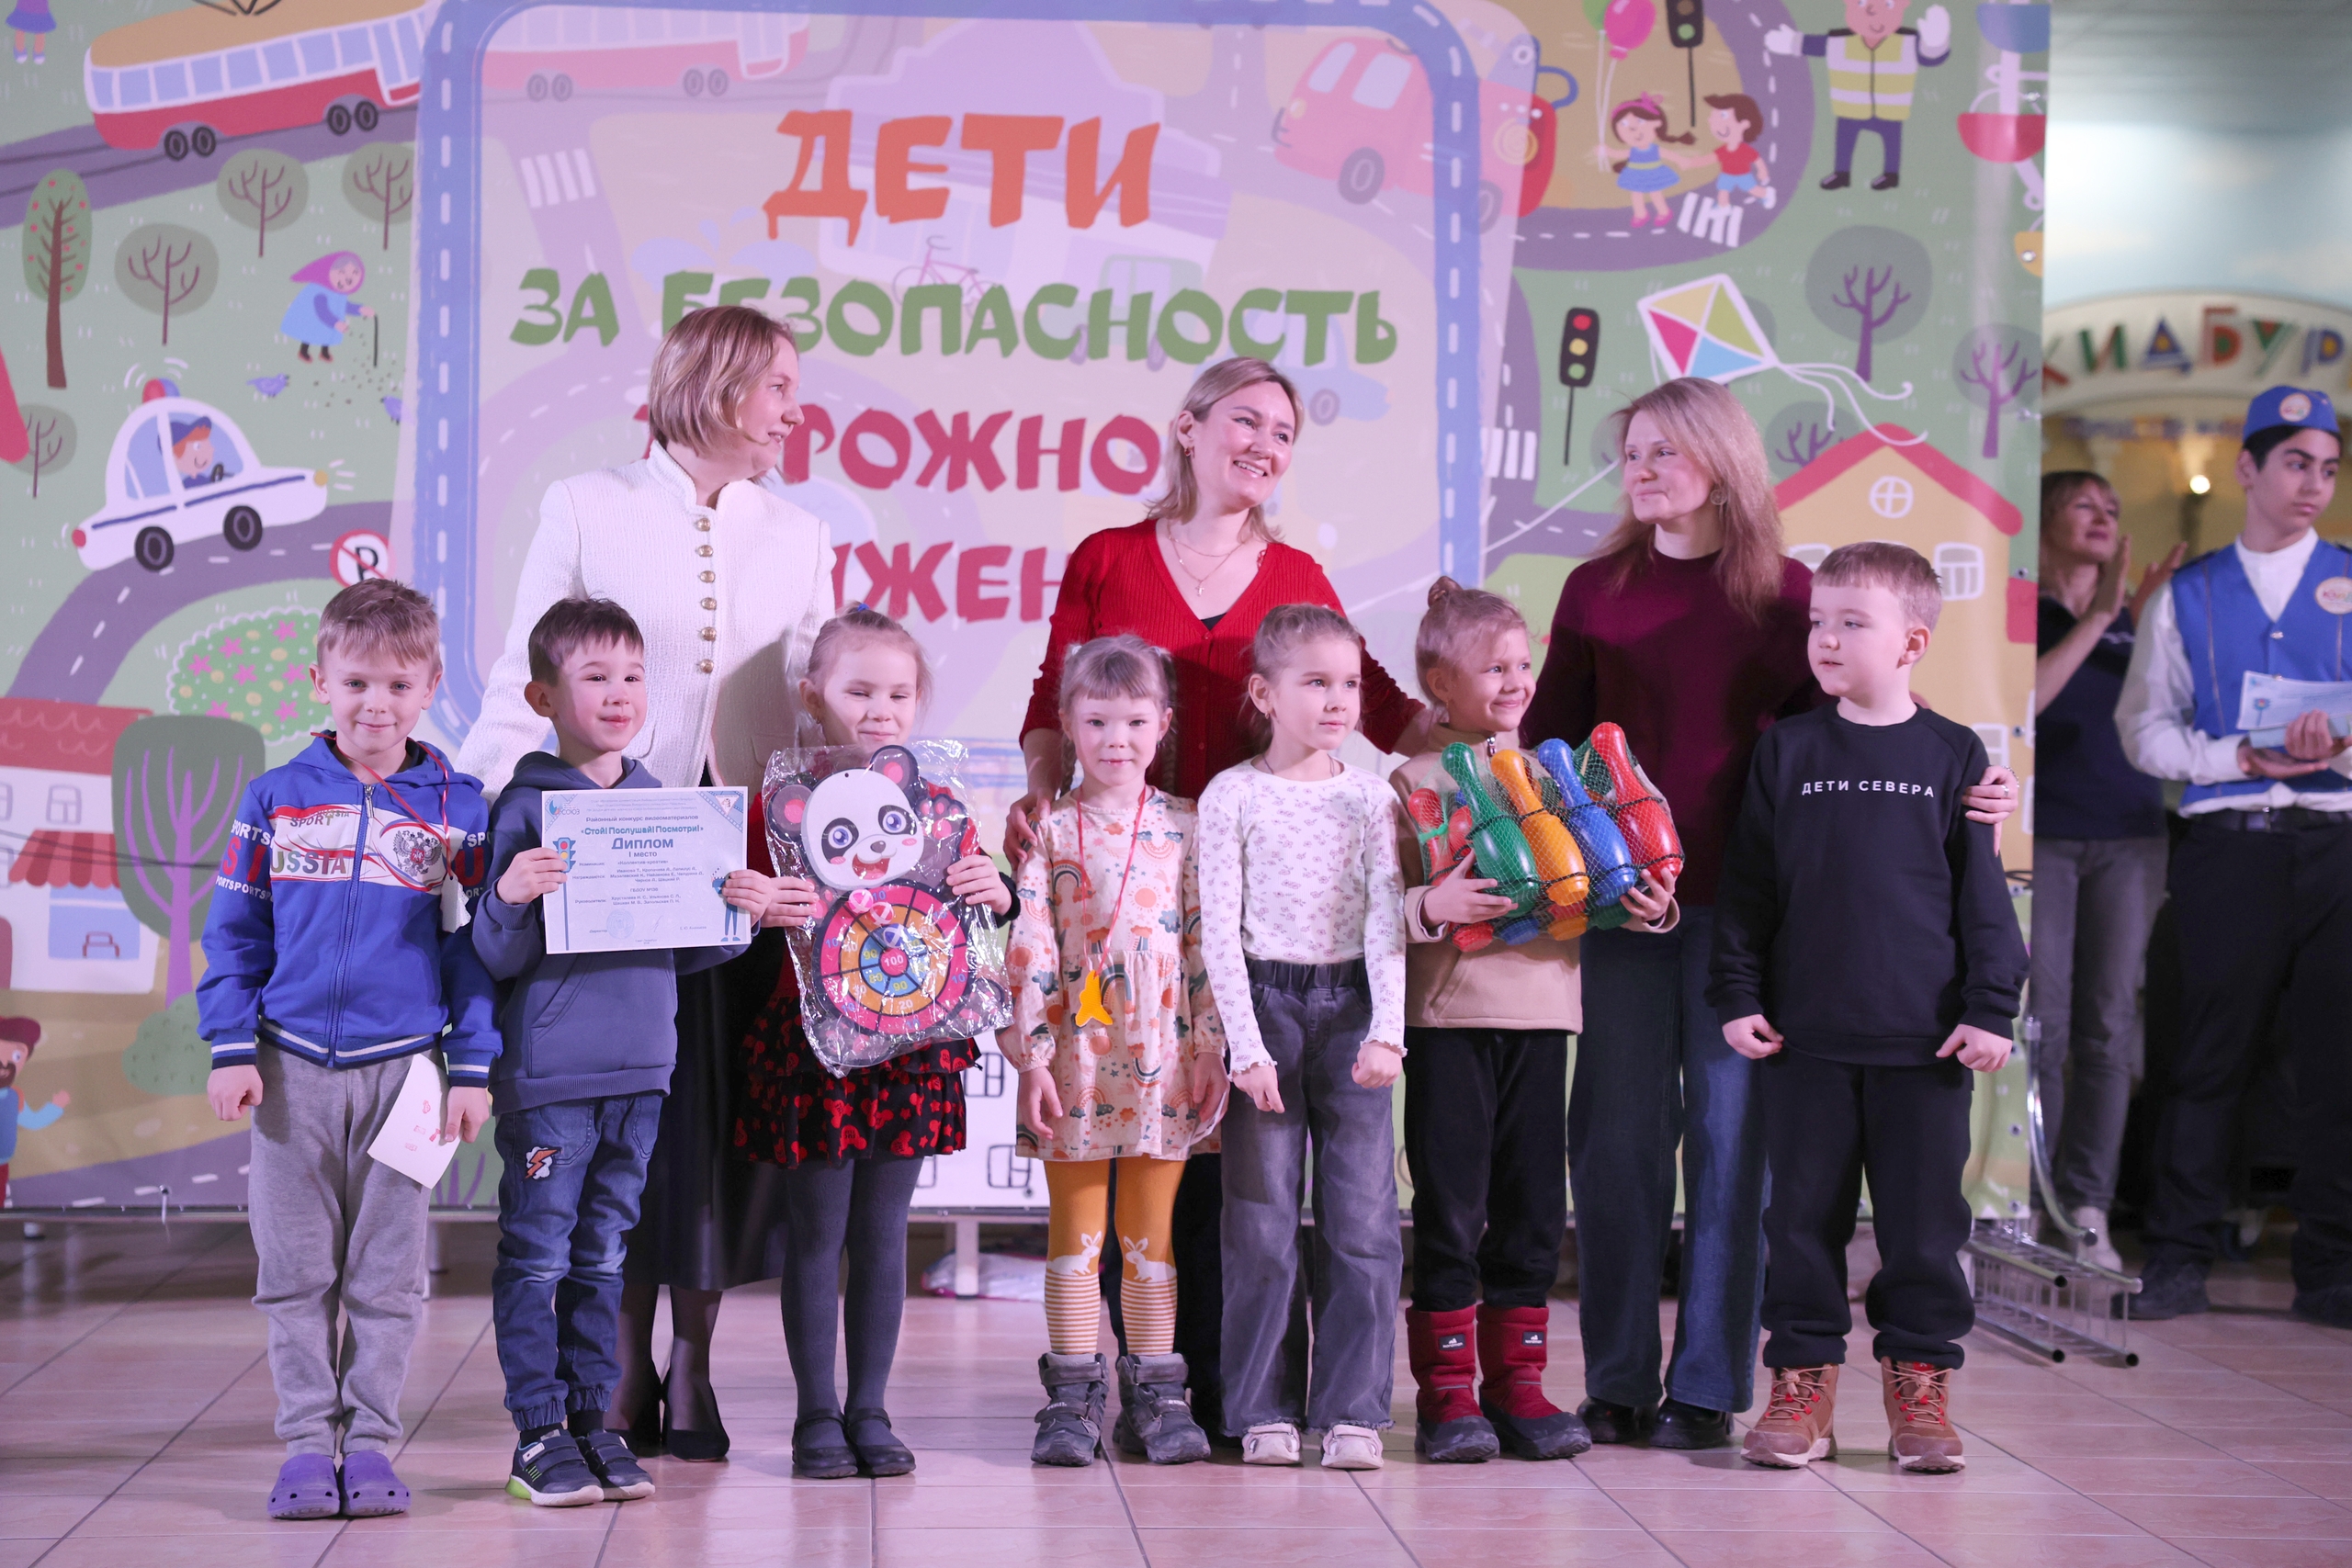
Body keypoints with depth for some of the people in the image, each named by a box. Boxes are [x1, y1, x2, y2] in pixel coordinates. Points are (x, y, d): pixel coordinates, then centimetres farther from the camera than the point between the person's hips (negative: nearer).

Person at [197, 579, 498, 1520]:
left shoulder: (457, 809, 2)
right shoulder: (275, 799, 4)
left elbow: (472, 945, 4)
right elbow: (234, 932, 7)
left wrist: (473, 1068, 0)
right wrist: (230, 1050, 0)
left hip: (404, 1068, 0)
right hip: (292, 1065, 1)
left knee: (388, 1273, 4)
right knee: (296, 1270, 5)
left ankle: (370, 1440, 13)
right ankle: (307, 1442, 13)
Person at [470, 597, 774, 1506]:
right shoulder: (525, 806, -6)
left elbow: (683, 952, 16)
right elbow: (498, 958, -7)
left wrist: (740, 914, -2)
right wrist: (509, 900, -27)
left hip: (640, 1071, 5)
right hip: (547, 1074, -5)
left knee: (603, 1254, 12)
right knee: (538, 1254, 0)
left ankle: (592, 1422, 20)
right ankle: (538, 1433, 8)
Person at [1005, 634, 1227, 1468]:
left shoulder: (1184, 828, 5)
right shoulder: (1050, 830, 1)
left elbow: (1206, 940, 5)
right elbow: (1029, 948, -2)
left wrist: (1210, 1048, 0)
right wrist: (1031, 1055, -8)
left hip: (1161, 1056, 1)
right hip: (1075, 1056, -1)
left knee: (1150, 1232, 8)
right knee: (1074, 1229, 5)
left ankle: (1155, 1395, 14)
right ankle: (1072, 1398, 11)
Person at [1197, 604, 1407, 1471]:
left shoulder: (1370, 798, 7)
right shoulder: (1232, 796, 0)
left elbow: (1388, 921, 1)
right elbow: (1220, 928, -3)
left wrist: (1387, 1031, -11)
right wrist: (1246, 1043, -10)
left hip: (1351, 1007, 2)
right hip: (1263, 1002, -2)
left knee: (1361, 1215, 0)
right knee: (1261, 1217, 1)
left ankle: (1352, 1408, 7)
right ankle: (1265, 1408, 11)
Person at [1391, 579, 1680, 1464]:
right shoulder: (1413, 783, -1)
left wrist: (1649, 908, -4)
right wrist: (1430, 907, -24)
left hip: (1542, 1008, 4)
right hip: (1446, 1017, -4)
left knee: (1534, 1209, 7)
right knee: (1451, 1208, -1)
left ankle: (1516, 1383, 16)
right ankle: (1446, 1391, 7)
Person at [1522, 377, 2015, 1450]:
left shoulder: (1784, 593, 5)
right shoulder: (1596, 590, 9)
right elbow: (1548, 737, 11)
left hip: (1739, 903, -1)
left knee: (1729, 1136, 1)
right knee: (1617, 1135, 3)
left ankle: (1706, 1386, 8)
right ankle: (1616, 1383, 12)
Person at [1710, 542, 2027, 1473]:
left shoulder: (1953, 756, 2)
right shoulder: (1786, 752, 5)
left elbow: (1983, 894, 4)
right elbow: (1746, 886, 7)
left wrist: (1990, 1009, -1)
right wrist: (1737, 997, 1)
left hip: (1924, 1040, -1)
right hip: (1804, 1037, 1)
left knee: (1924, 1218, 4)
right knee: (1803, 1214, 5)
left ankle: (1919, 1384, 16)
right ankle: (1802, 1381, 15)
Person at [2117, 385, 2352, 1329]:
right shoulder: (2187, 596, 12)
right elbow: (2145, 729, 5)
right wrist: (2247, 759, -10)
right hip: (2228, 849, 0)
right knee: (2209, 1057, 1)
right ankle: (2177, 1263, 9)